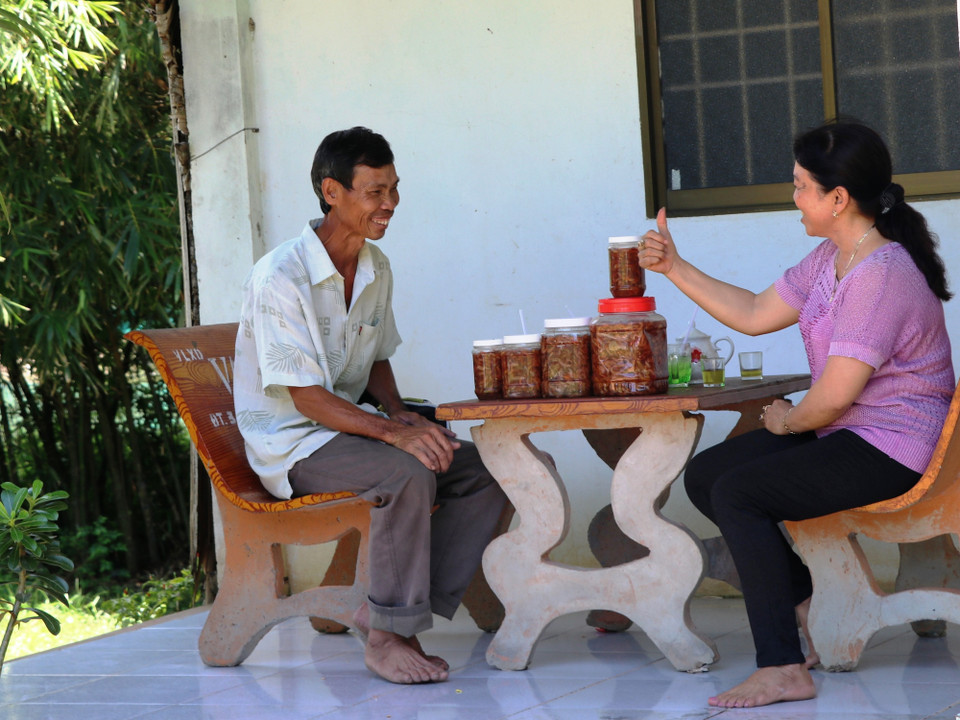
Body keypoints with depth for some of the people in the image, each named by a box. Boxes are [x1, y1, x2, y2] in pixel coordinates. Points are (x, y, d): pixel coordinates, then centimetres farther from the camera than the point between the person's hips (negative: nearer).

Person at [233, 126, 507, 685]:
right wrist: (392, 432, -32)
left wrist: (400, 412, -3)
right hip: (291, 444, -8)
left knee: (484, 470, -9)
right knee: (408, 473, -34)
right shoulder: (280, 279, -19)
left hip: (349, 426, 8)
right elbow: (304, 396, -22)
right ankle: (386, 637, -22)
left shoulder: (376, 268, 7)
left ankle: (385, 612, -10)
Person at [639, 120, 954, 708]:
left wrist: (789, 421, -4)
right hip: (847, 434, 11)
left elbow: (835, 396, -24)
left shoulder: (881, 275, -24)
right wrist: (673, 268, 11)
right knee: (704, 476, 6)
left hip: (890, 449, -11)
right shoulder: (833, 258, 9)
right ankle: (807, 605, 12)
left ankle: (783, 669, -19)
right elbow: (754, 315, 16)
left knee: (737, 493, -21)